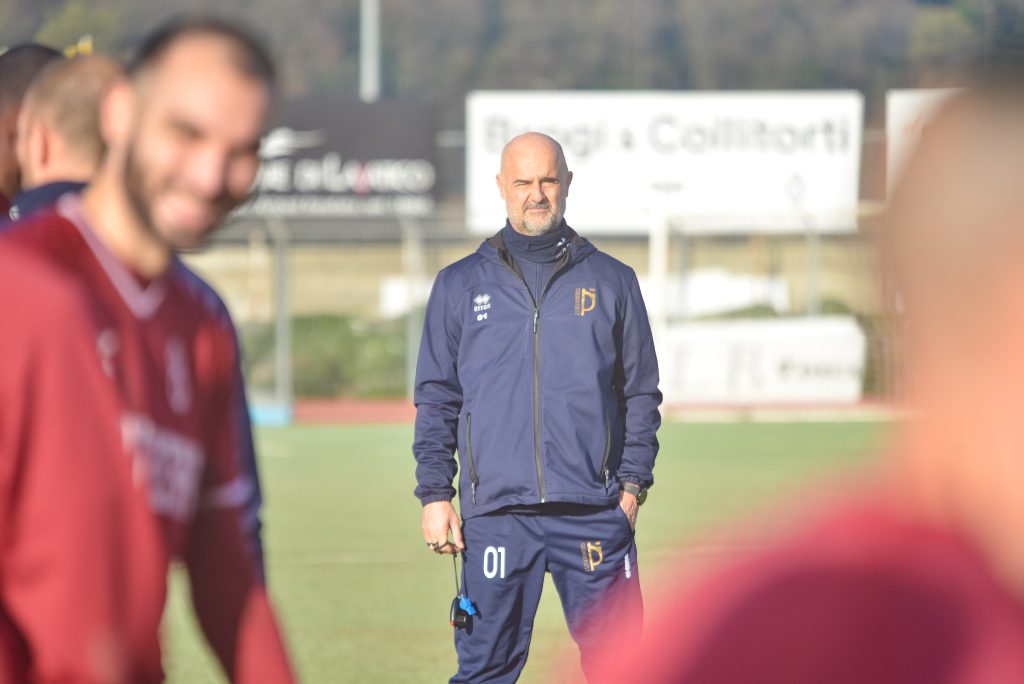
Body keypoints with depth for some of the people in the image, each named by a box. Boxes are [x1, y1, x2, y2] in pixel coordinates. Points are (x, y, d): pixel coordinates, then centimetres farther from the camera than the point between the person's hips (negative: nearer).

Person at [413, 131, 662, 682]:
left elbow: (641, 393, 13)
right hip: (495, 511, 0)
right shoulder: (459, 286, 12)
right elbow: (436, 399, 12)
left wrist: (633, 483, 2)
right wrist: (435, 494, 3)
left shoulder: (612, 281, 12)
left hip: (595, 511, 0)